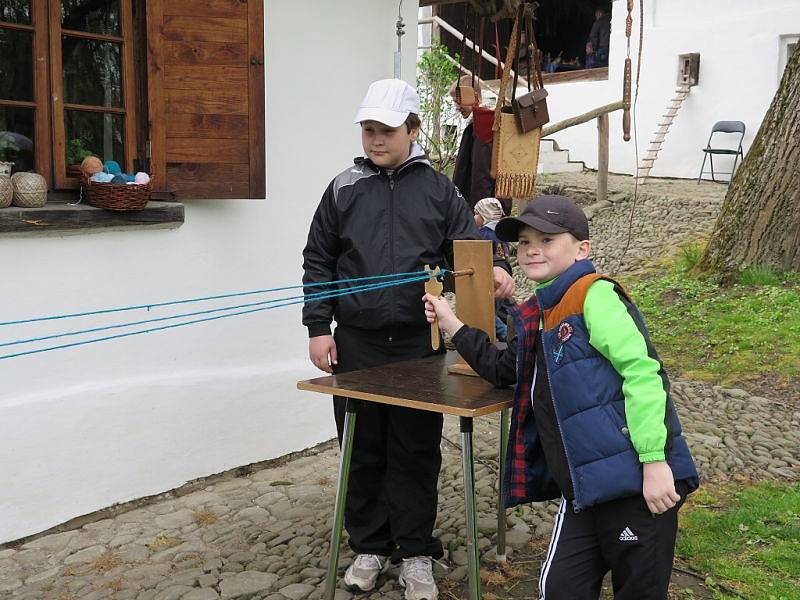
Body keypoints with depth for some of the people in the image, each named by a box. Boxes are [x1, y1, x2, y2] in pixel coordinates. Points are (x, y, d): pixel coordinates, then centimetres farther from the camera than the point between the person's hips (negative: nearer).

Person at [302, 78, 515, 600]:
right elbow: (319, 262, 8)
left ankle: (415, 553, 18)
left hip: (419, 343, -1)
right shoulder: (345, 188, 6)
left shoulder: (439, 190, 5)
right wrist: (319, 327, 2)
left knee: (417, 450, 5)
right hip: (356, 343, 1)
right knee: (363, 449, 9)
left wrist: (493, 270, -17)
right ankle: (369, 547, 24)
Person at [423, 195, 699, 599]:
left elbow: (642, 372, -18)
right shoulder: (537, 315, 15)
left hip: (638, 483, -8)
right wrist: (452, 324, 26)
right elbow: (504, 369, 31)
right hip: (585, 490, 8)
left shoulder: (594, 296, -10)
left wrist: (654, 461, -23)